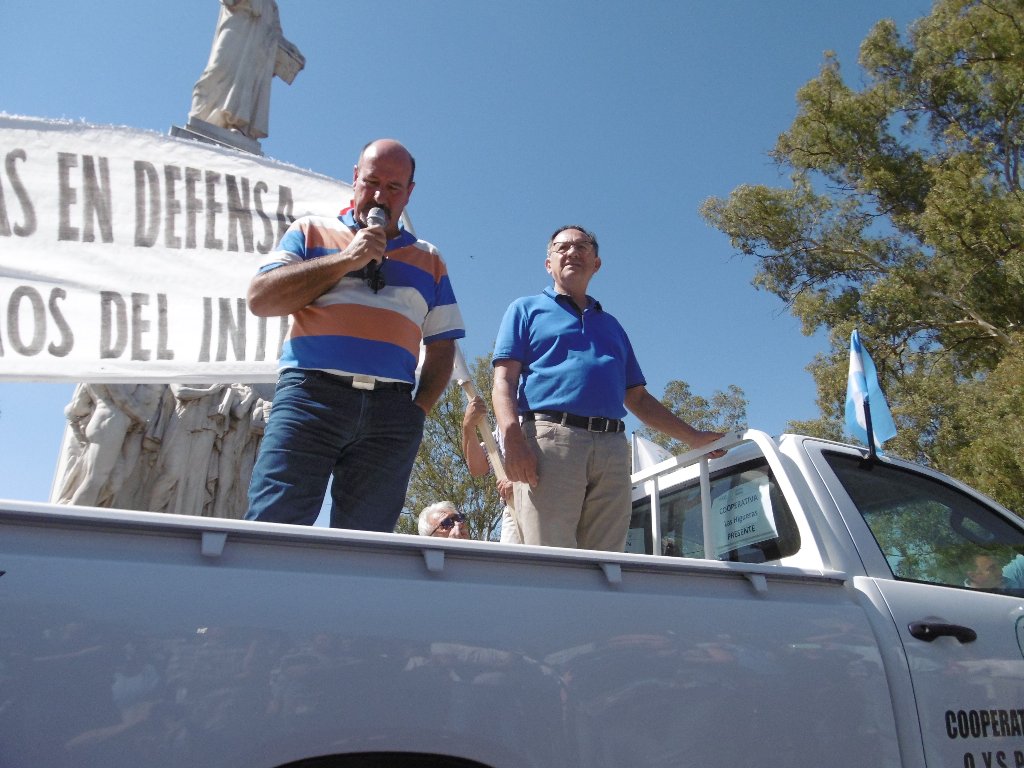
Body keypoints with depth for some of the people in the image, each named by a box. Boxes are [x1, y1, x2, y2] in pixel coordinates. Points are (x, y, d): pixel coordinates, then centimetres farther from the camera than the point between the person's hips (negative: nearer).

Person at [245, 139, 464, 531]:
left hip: (391, 413, 2)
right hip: (310, 396, -1)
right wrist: (346, 260, 0)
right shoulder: (311, 231, 18)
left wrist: (419, 409, 2)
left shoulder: (428, 259, 22)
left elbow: (442, 345, 18)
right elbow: (260, 299, 4)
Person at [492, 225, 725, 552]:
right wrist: (513, 438, -13)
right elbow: (504, 380, 5)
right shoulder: (526, 309, 19)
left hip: (612, 449, 4)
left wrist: (692, 436, 22)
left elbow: (637, 397, 30)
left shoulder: (611, 325, 32)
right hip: (549, 436, -4)